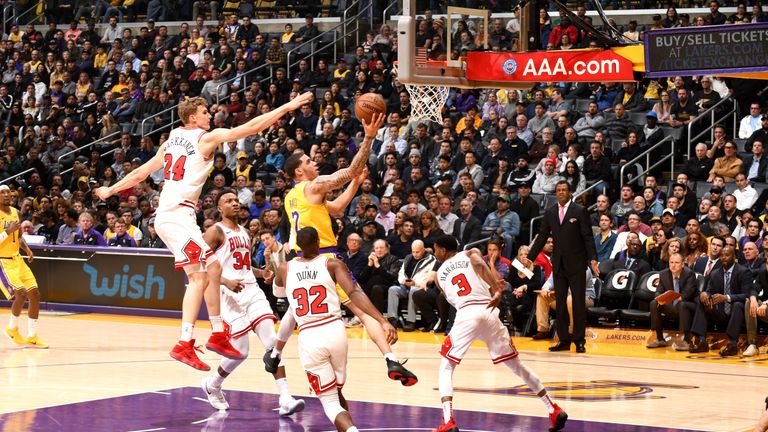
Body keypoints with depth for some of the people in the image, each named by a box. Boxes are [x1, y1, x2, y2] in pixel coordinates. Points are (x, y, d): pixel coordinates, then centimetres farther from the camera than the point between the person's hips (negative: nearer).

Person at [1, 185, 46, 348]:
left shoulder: (15, 212, 8)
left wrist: (26, 248, 5)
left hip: (17, 259, 8)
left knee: (35, 294, 2)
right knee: (21, 293, -21)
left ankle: (31, 337, 10)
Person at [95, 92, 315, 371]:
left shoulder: (171, 140, 16)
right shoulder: (207, 138, -6)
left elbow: (141, 172, 21)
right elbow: (250, 128, -11)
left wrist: (111, 190, 34)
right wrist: (286, 108, -8)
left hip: (168, 214, 9)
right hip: (178, 215, -9)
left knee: (213, 267, 15)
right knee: (198, 277, -12)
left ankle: (217, 335, 18)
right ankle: (184, 345, -19)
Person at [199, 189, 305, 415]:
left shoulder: (245, 232, 19)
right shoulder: (215, 232, -3)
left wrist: (261, 273, 9)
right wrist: (226, 281, -25)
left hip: (251, 291, 6)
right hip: (230, 294, -6)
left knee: (272, 341, -11)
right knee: (241, 350, -8)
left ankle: (285, 399, -17)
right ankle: (212, 385, 23)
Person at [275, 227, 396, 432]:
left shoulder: (286, 268, 10)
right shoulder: (332, 264, 3)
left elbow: (277, 283, 36)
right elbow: (354, 293, -12)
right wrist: (383, 321, -18)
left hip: (308, 338, 0)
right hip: (334, 331, 0)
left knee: (330, 401, 1)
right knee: (336, 393, 23)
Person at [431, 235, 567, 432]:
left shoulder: (438, 275, 21)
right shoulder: (471, 254, 18)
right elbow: (479, 263, -3)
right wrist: (497, 290, -11)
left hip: (465, 315, -2)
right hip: (488, 312, 2)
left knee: (445, 368, 10)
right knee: (515, 364, 17)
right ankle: (554, 411, 23)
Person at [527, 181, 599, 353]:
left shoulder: (580, 211, -3)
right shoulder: (550, 213, 9)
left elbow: (588, 237, -7)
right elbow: (542, 237, 12)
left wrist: (593, 259, -17)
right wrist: (530, 258, 7)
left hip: (576, 263, -4)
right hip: (558, 264, 4)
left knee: (578, 303, -2)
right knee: (560, 303, 6)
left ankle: (579, 341, 3)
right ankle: (564, 340, 11)